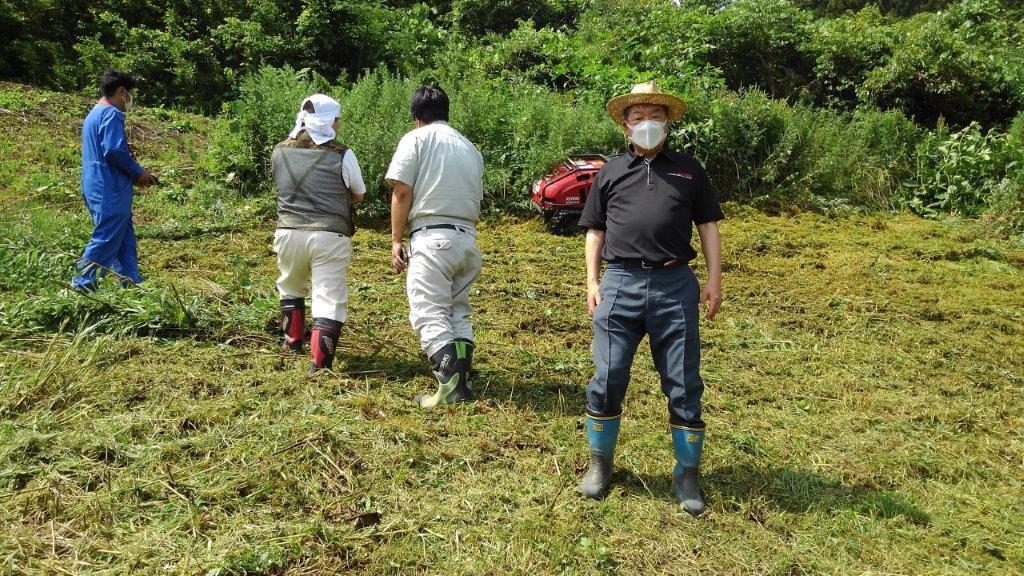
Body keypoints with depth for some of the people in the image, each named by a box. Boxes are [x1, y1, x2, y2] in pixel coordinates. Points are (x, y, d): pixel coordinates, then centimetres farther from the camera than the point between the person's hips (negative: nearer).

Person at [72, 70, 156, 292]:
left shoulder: (94, 114, 20)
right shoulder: (112, 114, -12)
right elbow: (114, 150, -23)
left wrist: (134, 173, 14)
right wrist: (138, 172, -10)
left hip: (96, 187, 10)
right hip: (109, 190, -10)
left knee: (125, 239, 13)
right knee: (105, 240, -5)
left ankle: (132, 284, 17)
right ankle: (82, 285, -2)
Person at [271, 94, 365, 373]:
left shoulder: (279, 152, 8)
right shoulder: (342, 155, -3)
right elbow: (359, 195, 11)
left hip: (288, 233, 4)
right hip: (329, 237, -4)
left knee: (291, 287, 27)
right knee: (330, 298, -1)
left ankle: (293, 341, 39)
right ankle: (319, 361, -8)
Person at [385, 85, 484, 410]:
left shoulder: (416, 139, 3)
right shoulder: (470, 148, 21)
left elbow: (402, 191, -5)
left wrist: (396, 240, -2)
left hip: (431, 237, -6)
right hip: (468, 238, 6)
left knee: (429, 314, -8)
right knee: (459, 312, 12)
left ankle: (450, 382, -21)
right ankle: (463, 381, 7)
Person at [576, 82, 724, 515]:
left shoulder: (689, 170, 14)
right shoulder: (611, 172, 14)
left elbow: (708, 225, 13)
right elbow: (595, 231, 14)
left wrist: (714, 280, 3)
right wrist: (592, 281, 3)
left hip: (675, 285, 0)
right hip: (620, 284, 0)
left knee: (684, 384, 4)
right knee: (607, 379, 2)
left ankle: (686, 475, 17)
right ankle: (599, 464, 20)